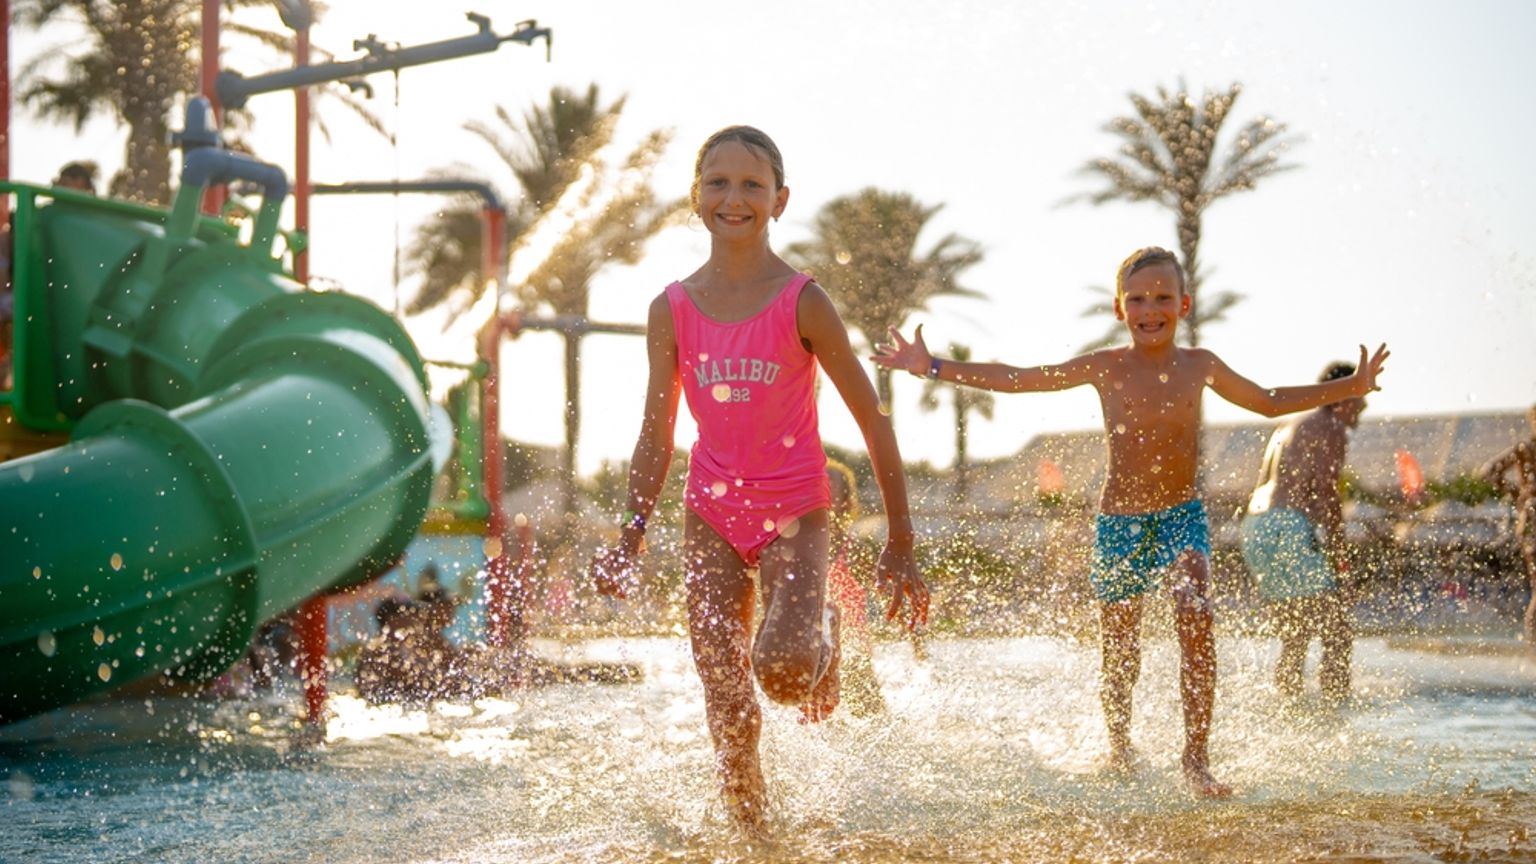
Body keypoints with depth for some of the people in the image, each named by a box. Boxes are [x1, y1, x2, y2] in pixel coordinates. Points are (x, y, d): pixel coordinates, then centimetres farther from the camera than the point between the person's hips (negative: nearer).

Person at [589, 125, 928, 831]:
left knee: (783, 665, -25)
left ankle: (824, 639, 11)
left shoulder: (802, 303, -9)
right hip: (711, 513, 3)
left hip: (794, 510, -3)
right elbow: (657, 435, 7)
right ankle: (752, 830, 19)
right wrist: (630, 534, 0)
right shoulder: (672, 310, 0)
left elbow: (872, 420, -4)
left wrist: (899, 544, -3)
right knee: (726, 705, 0)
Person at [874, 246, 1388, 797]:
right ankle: (1119, 749, 37)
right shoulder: (1105, 368, -3)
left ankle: (1196, 759, -22)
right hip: (1119, 524, 0)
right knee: (1120, 658, 7)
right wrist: (932, 368, -3)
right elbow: (1014, 379, 1)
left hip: (1182, 518, 0)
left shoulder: (1199, 366, 2)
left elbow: (1270, 402, 17)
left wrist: (1351, 386, 12)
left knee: (1195, 618, -26)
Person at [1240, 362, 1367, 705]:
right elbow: (1325, 490, -11)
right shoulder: (1332, 428, 1)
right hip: (1287, 531, -9)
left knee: (1294, 640, 18)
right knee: (1337, 635, -8)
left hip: (1253, 532, 9)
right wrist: (1337, 549, -5)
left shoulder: (1286, 428, 27)